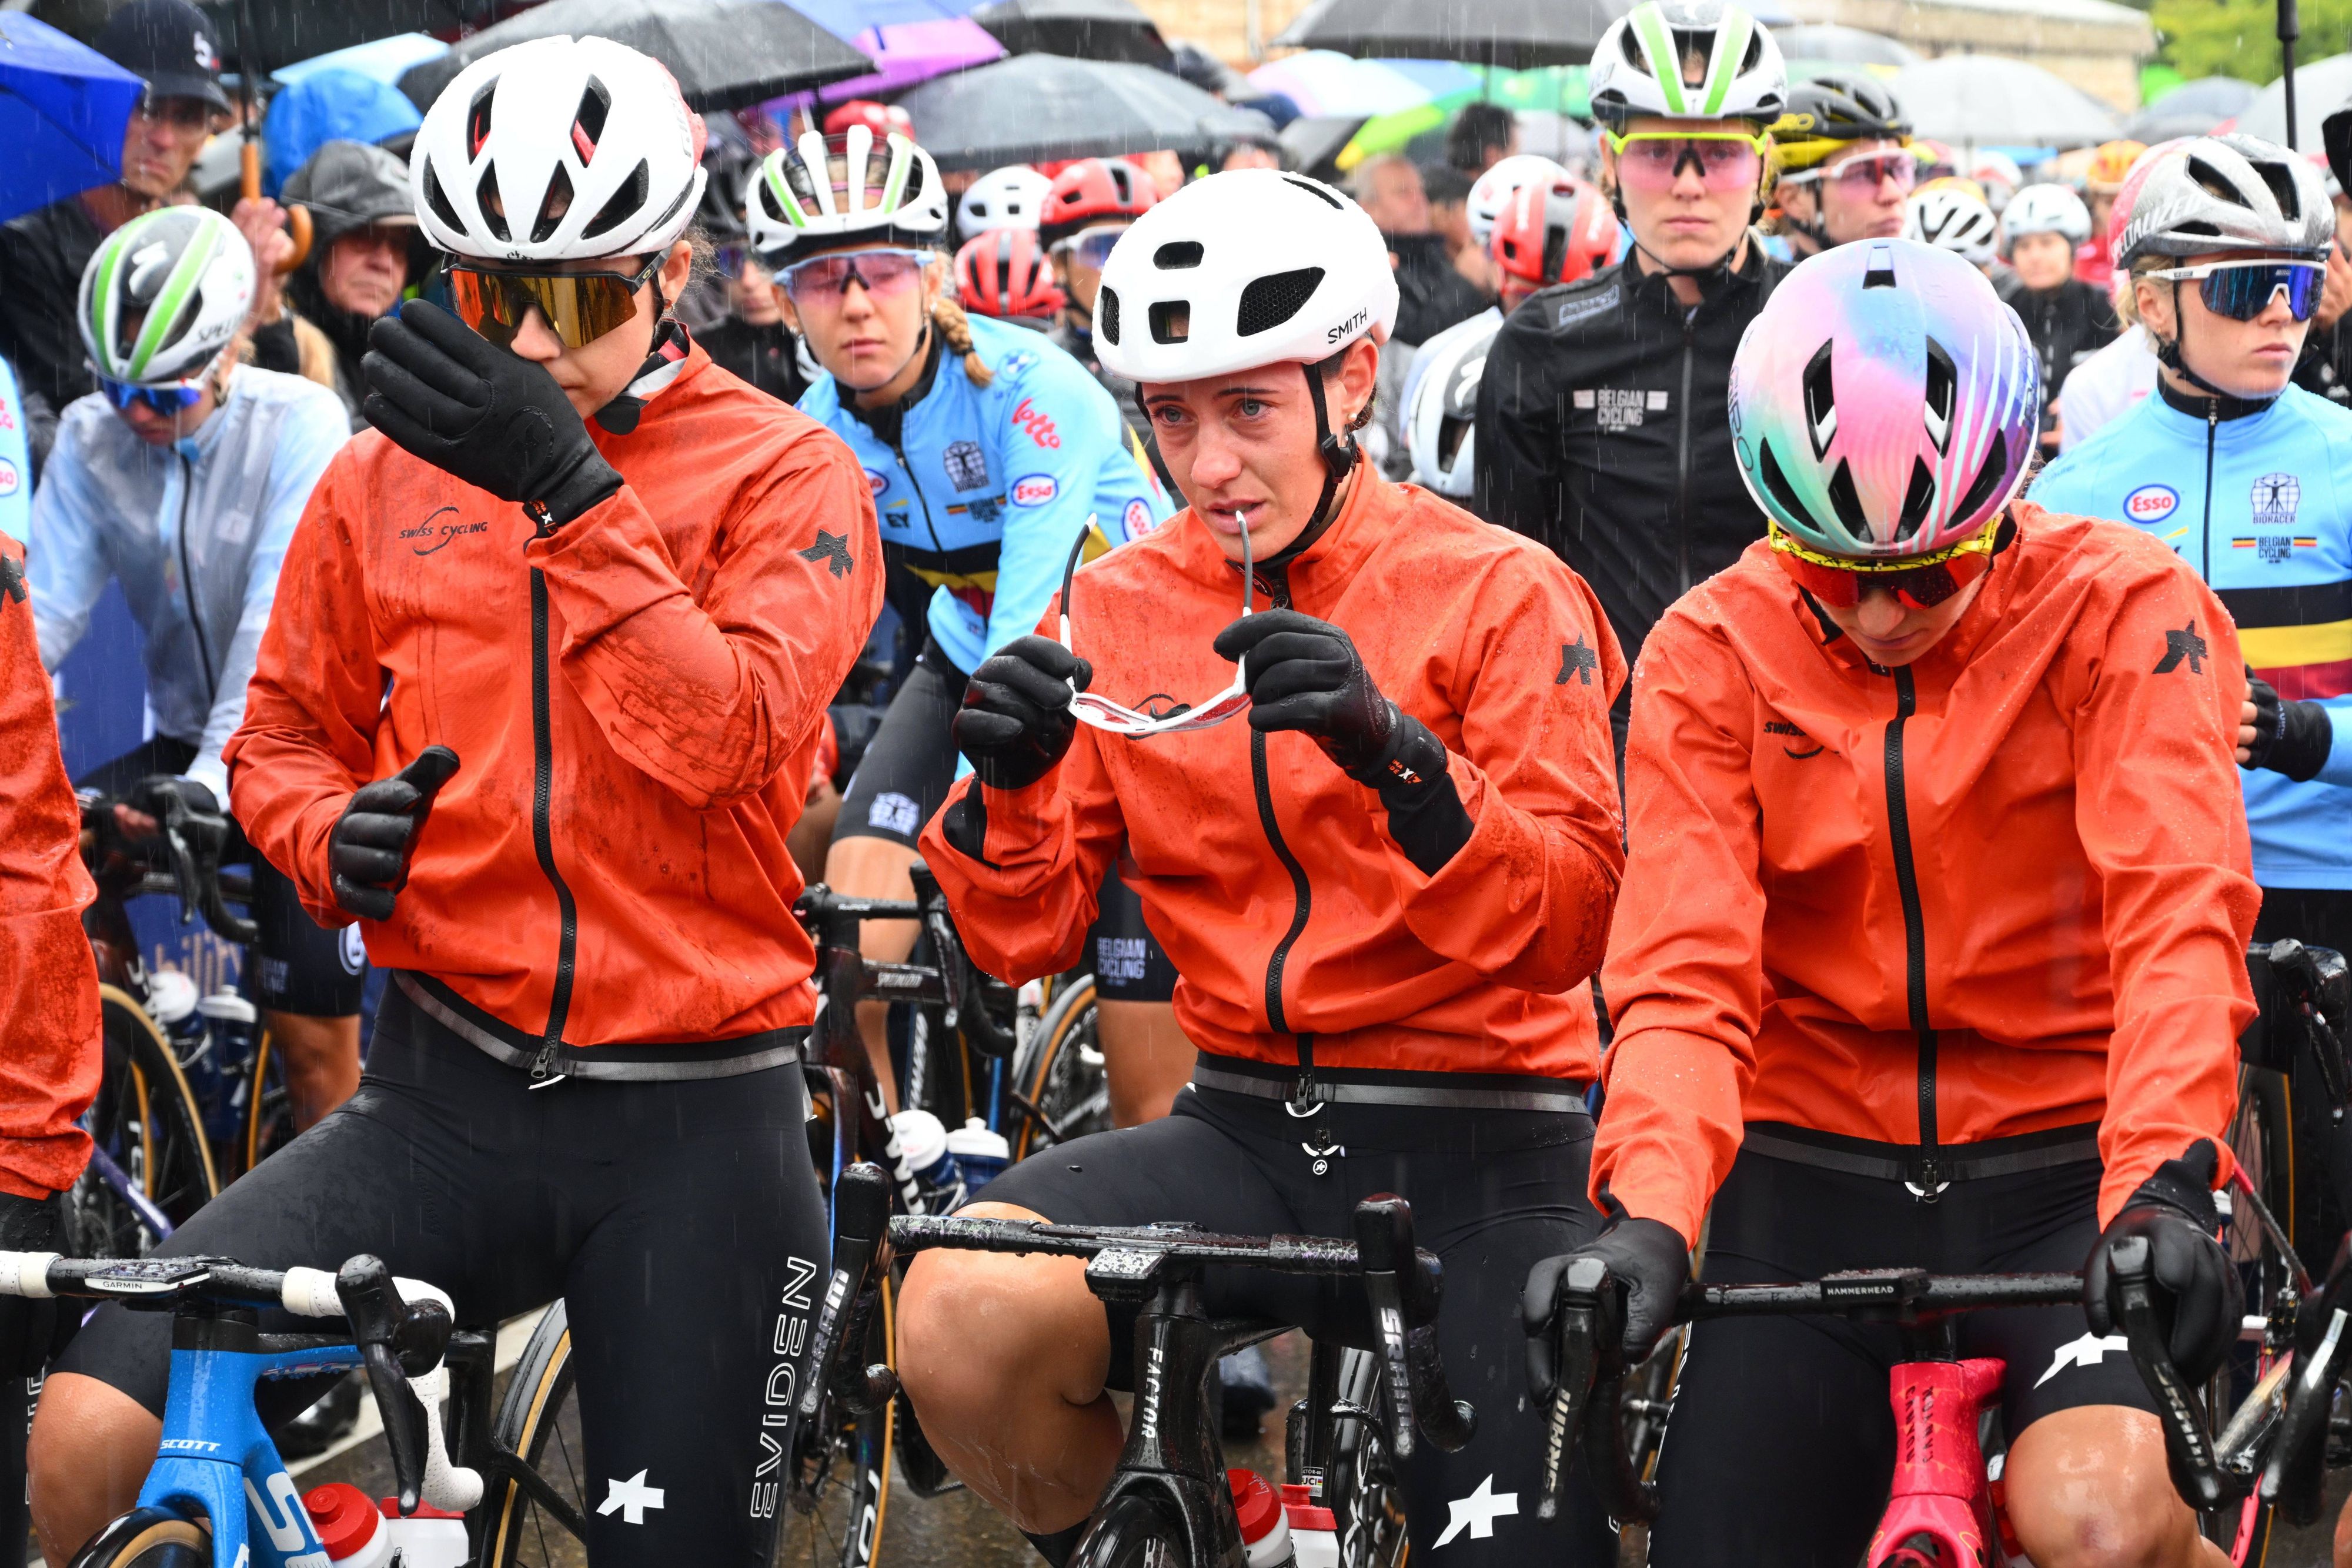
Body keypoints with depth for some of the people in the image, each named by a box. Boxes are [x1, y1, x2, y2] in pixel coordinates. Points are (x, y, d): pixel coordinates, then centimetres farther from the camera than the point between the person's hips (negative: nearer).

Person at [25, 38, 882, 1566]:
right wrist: (332, 832, -3)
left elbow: (727, 738, -18)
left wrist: (572, 494, -25)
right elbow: (283, 735, 20)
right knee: (87, 1433, -19)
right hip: (448, 1099, 2)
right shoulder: (389, 477, 8)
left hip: (690, 1128, -2)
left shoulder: (788, 476, -1)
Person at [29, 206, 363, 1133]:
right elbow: (48, 608, -9)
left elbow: (282, 619, -25)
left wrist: (216, 774, -34)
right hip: (184, 742, 4)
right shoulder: (90, 438, -3)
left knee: (313, 1036, -10)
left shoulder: (300, 423, -17)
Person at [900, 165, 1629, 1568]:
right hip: (1243, 1130, 3)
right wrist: (1007, 781, -15)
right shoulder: (1117, 611, 8)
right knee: (966, 1311, -26)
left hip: (1472, 1151, -2)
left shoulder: (1500, 594, -3)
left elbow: (1564, 930, -13)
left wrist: (1393, 753, -29)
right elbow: (1024, 937, 6)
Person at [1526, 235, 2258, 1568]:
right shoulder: (1713, 655, -1)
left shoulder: (2123, 612, -7)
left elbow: (2177, 915, -19)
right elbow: (1686, 973, -11)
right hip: (1814, 1182, 3)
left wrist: (2165, 1186, -36)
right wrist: (1648, 1220, -30)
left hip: (2067, 1170, -3)